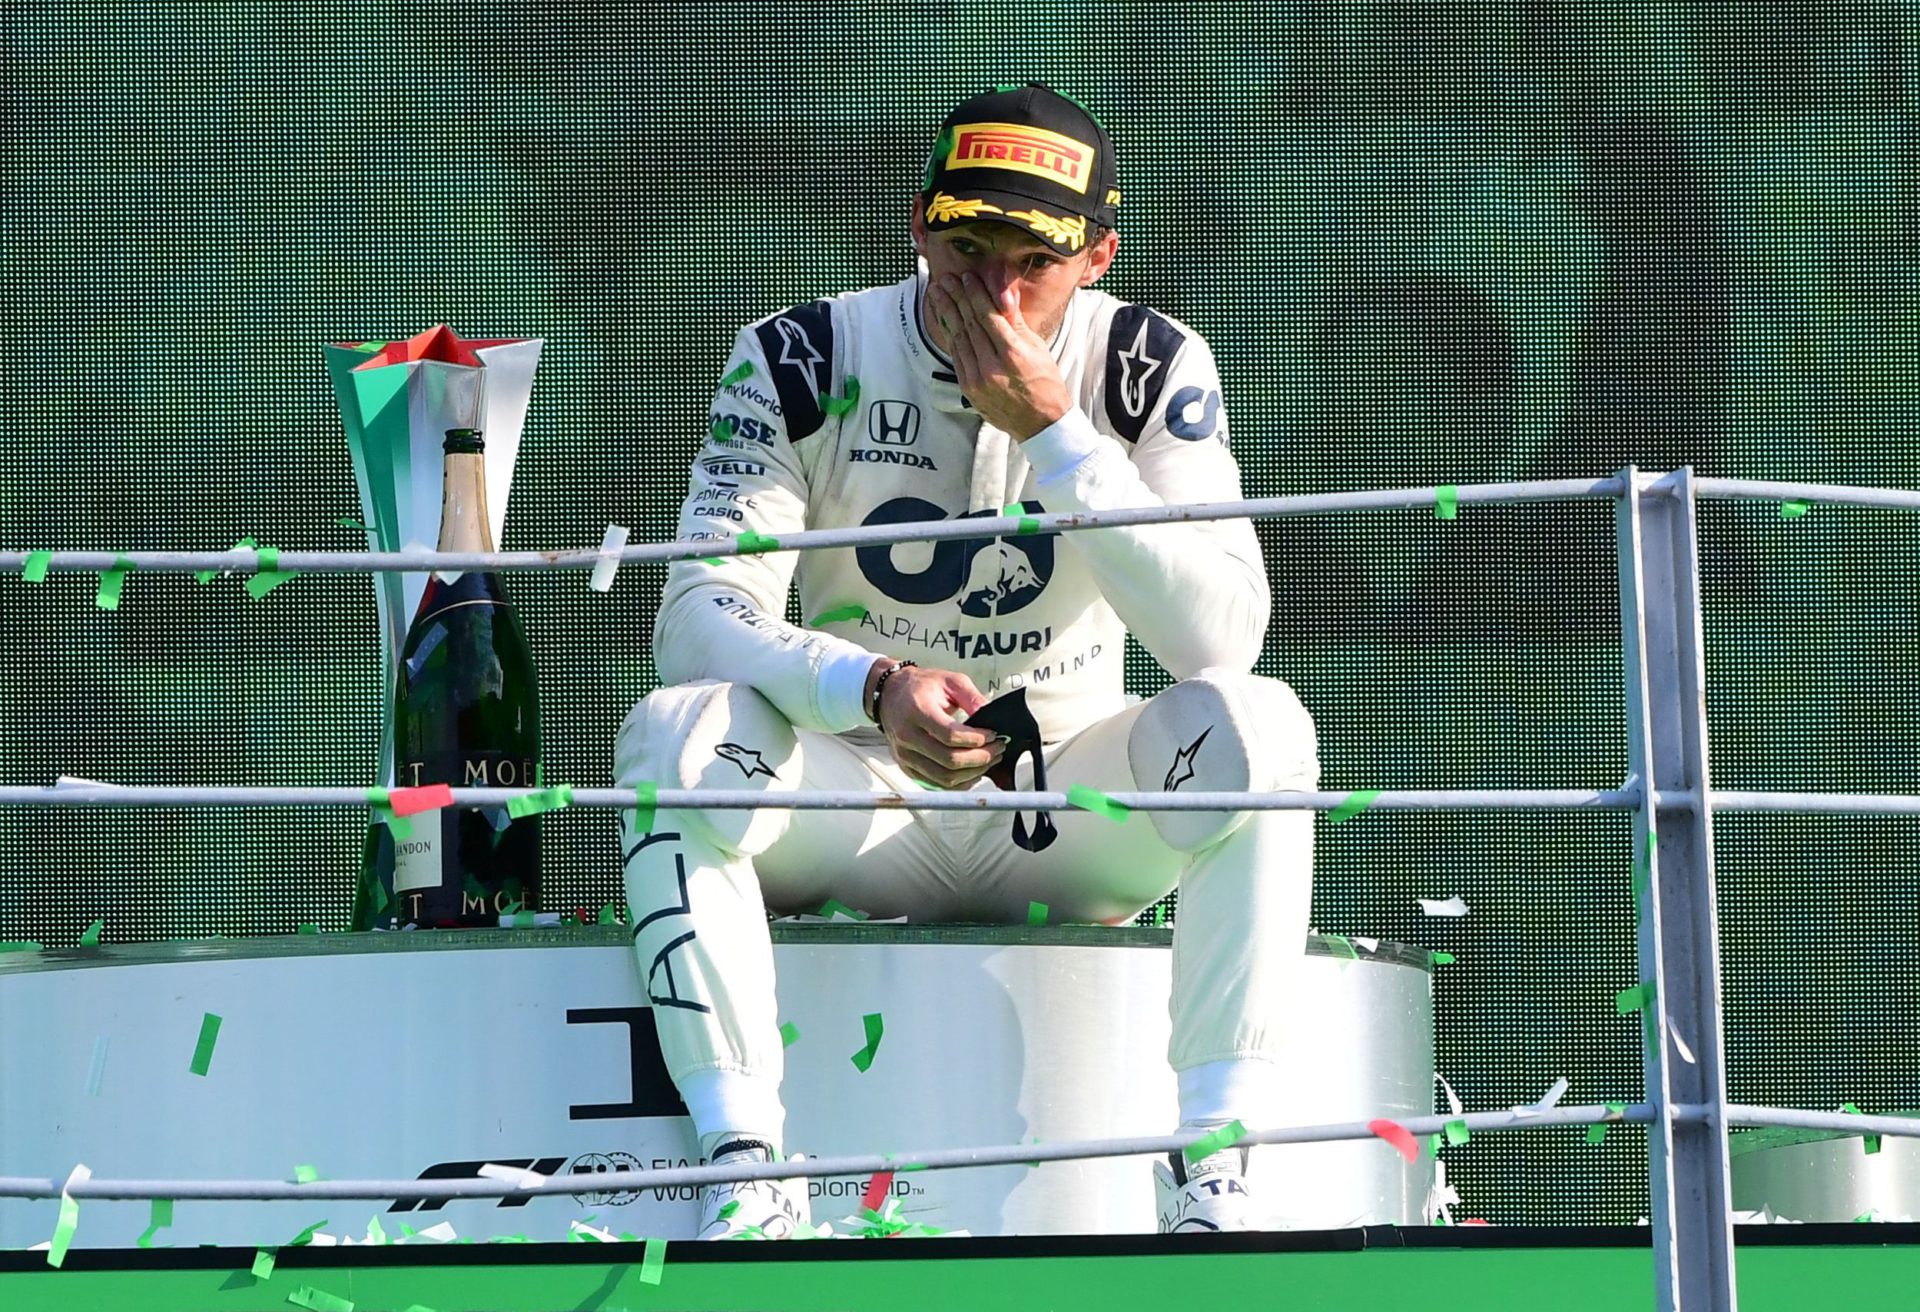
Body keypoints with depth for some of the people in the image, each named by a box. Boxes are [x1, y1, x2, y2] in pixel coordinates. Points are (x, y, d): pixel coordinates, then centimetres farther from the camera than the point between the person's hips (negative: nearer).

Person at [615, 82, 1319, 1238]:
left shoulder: (1151, 368, -7)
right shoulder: (805, 359, -9)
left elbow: (1222, 641, -20)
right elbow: (699, 616, -19)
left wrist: (1050, 427, -26)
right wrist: (873, 692, -39)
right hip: (855, 799, 0)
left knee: (1257, 723, -27)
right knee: (675, 731, -30)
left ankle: (1214, 1173, -30)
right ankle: (745, 1170, -32)